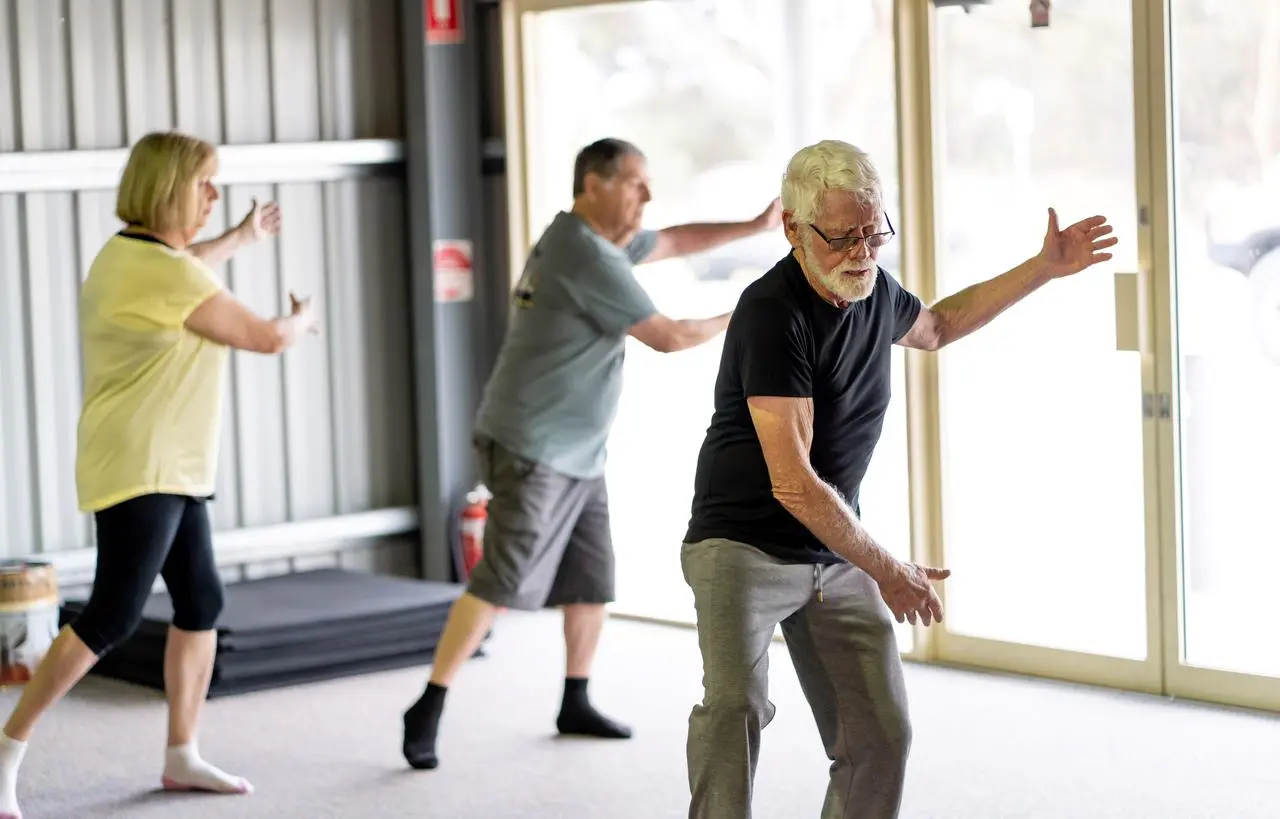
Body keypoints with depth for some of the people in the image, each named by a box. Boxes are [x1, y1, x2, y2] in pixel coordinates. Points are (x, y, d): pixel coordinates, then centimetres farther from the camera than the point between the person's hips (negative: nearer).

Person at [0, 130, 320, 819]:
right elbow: (266, 338, -13)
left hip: (171, 471, 10)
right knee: (111, 618, -10)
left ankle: (181, 756, 19)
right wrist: (301, 321, 10)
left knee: (201, 600, 11)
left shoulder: (126, 253, 10)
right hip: (137, 470, -10)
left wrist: (240, 238, 47)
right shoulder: (164, 273, -20)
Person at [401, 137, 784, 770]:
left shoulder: (595, 240, 12)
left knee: (593, 581, 11)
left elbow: (673, 242, 26)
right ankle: (427, 711, -8)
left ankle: (575, 705, 22)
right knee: (501, 583, -12)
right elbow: (665, 337, -13)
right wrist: (738, 319, 2)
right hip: (533, 450, -10)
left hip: (580, 455, 10)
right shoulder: (587, 256, -18)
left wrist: (755, 226, 20)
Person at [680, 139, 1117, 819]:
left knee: (879, 736, 2)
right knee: (735, 708, -28)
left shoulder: (872, 289, 3)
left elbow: (935, 326, 30)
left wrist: (1044, 269, 25)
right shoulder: (772, 313, -22)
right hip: (743, 548, -7)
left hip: (837, 555, 7)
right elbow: (794, 484, -25)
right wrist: (887, 572, -19)